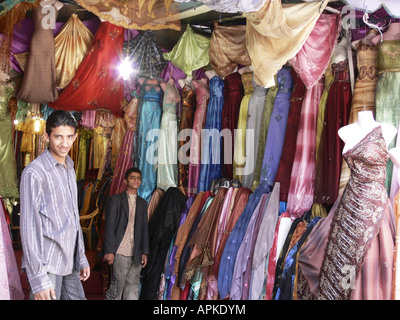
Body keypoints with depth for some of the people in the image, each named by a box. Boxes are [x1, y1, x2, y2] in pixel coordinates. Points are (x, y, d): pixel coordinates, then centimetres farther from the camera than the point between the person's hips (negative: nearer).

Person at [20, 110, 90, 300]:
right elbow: (29, 225, -14)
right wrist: (37, 277, -18)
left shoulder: (70, 170, 15)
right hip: (47, 264, -7)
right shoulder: (34, 172, -9)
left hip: (69, 263, 7)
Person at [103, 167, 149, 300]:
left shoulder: (143, 203, 16)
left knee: (133, 287, 5)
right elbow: (109, 226, -3)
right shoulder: (115, 199, 2)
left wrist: (144, 252, 9)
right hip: (120, 252, -4)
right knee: (118, 285, -3)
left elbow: (144, 229, 15)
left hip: (136, 254, 4)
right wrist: (109, 251, -10)